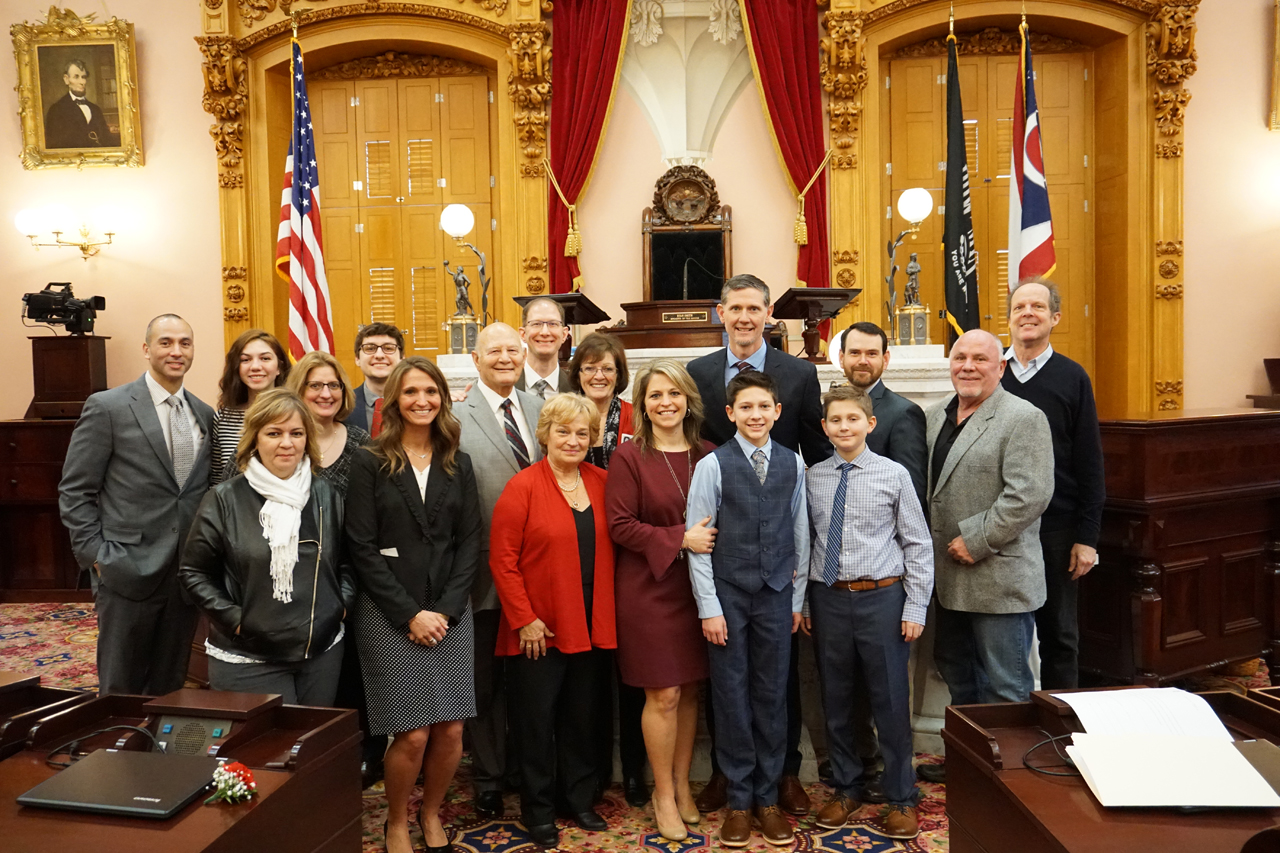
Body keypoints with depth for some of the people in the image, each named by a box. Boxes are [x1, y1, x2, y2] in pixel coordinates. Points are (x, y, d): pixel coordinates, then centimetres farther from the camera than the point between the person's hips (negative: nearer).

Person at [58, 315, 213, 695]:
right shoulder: (107, 407, -6)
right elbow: (74, 492, -5)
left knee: (170, 689, 15)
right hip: (127, 574, -4)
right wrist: (97, 557, -10)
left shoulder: (205, 414, 8)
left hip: (187, 574, 4)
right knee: (121, 692, 7)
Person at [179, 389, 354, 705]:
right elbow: (194, 572, -1)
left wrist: (341, 605, 1)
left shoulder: (326, 495, 6)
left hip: (322, 652, 4)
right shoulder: (224, 499, -5)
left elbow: (348, 561, 15)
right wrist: (234, 617, -9)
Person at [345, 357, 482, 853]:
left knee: (450, 730, 2)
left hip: (450, 614, 3)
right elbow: (362, 548, -6)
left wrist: (445, 610, -6)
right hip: (389, 616, -3)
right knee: (412, 734, -4)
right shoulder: (370, 464, -2)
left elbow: (469, 542, 5)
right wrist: (410, 613, -11)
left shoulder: (458, 465, 9)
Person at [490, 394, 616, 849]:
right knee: (536, 720, 10)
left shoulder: (602, 483, 3)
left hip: (591, 626, 4)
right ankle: (537, 810, 27)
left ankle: (579, 799, 35)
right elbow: (502, 559, -12)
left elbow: (611, 549, 7)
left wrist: (608, 612, 1)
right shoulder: (523, 487, -10)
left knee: (581, 717, 17)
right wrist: (524, 619, -14)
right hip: (538, 631, -4)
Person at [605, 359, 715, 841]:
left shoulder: (708, 456, 5)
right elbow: (620, 525, -11)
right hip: (648, 589, -3)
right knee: (663, 694, 1)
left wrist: (710, 541, -7)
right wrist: (680, 539, -17)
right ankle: (663, 795, 20)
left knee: (689, 691, 11)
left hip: (696, 587, 4)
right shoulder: (629, 457, -6)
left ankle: (682, 785, 29)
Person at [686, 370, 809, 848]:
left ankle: (767, 797, 24)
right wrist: (709, 608, -8)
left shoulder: (793, 464, 3)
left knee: (772, 695, 9)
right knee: (731, 695, 6)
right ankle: (739, 799, 21)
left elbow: (800, 535, 8)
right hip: (728, 594, -2)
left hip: (776, 594, 2)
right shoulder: (713, 465, -6)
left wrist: (798, 598, 8)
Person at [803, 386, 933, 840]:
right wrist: (802, 602, 6)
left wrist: (915, 608, -4)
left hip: (881, 598, -2)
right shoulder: (813, 478, 2)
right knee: (835, 700, 14)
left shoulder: (894, 475, -5)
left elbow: (918, 545, -1)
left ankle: (901, 798, 26)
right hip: (828, 599, 3)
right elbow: (805, 542, 7)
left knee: (891, 702, 7)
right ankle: (847, 788, 34)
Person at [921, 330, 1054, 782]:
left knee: (1005, 686, 3)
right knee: (956, 672, 21)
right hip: (950, 576, 8)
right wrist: (933, 550, 7)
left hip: (999, 577, -8)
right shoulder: (935, 417, 12)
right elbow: (923, 486, 17)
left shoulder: (1024, 419, -11)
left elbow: (1029, 495, -20)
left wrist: (976, 541, -19)